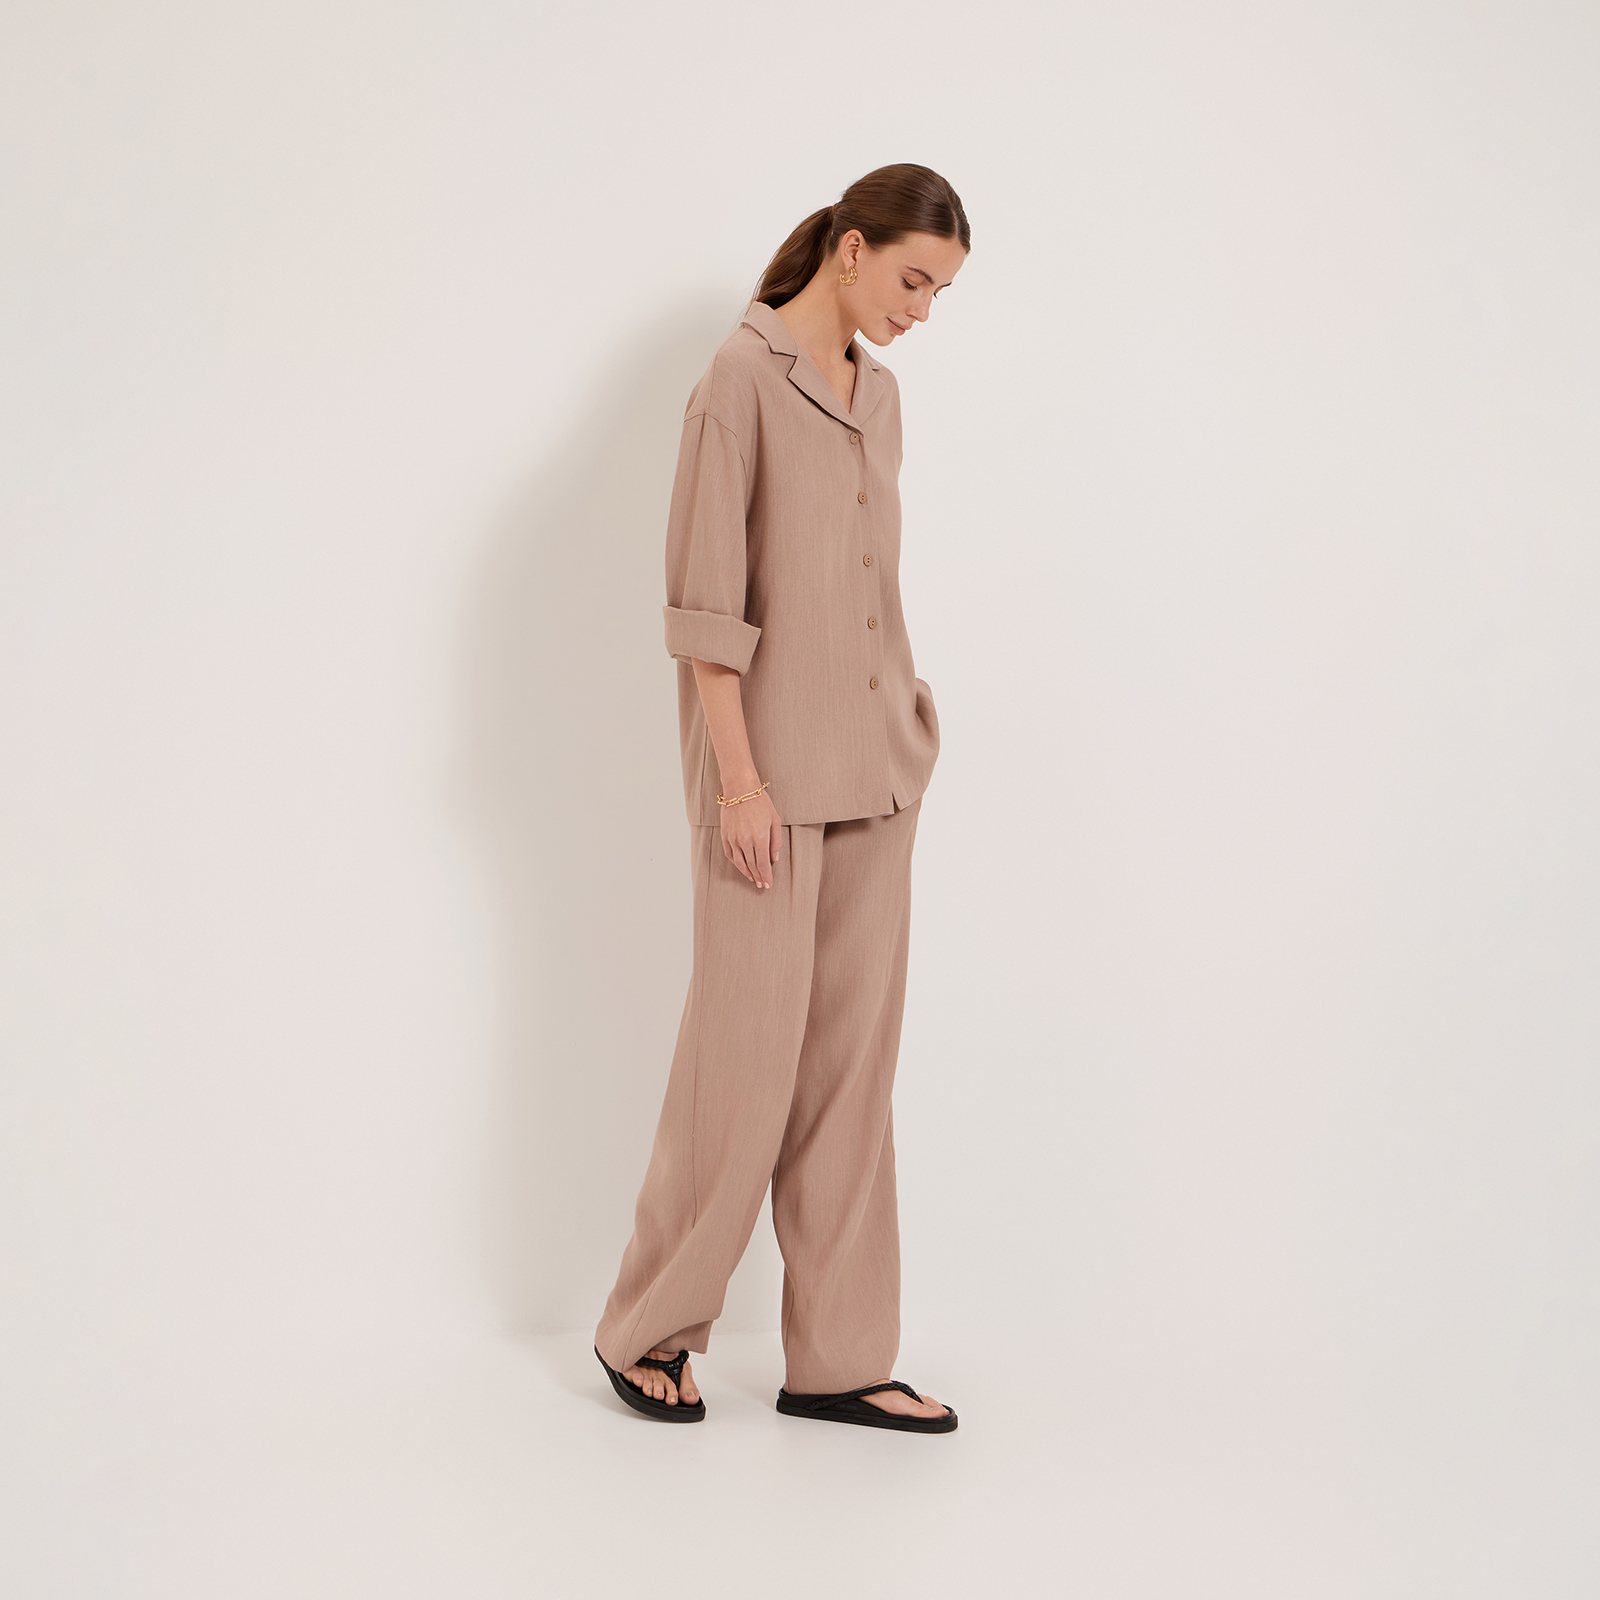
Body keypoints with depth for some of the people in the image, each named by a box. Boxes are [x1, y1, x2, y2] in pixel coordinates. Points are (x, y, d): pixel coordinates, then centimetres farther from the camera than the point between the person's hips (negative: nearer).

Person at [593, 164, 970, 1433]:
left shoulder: (879, 394, 14)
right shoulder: (742, 379, -9)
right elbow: (705, 598, -14)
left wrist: (907, 725, 14)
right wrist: (738, 779, -18)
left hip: (874, 769, 8)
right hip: (773, 768, -7)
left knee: (856, 1056, 7)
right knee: (748, 1051, -1)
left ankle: (838, 1358, 15)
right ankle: (648, 1326, 18)